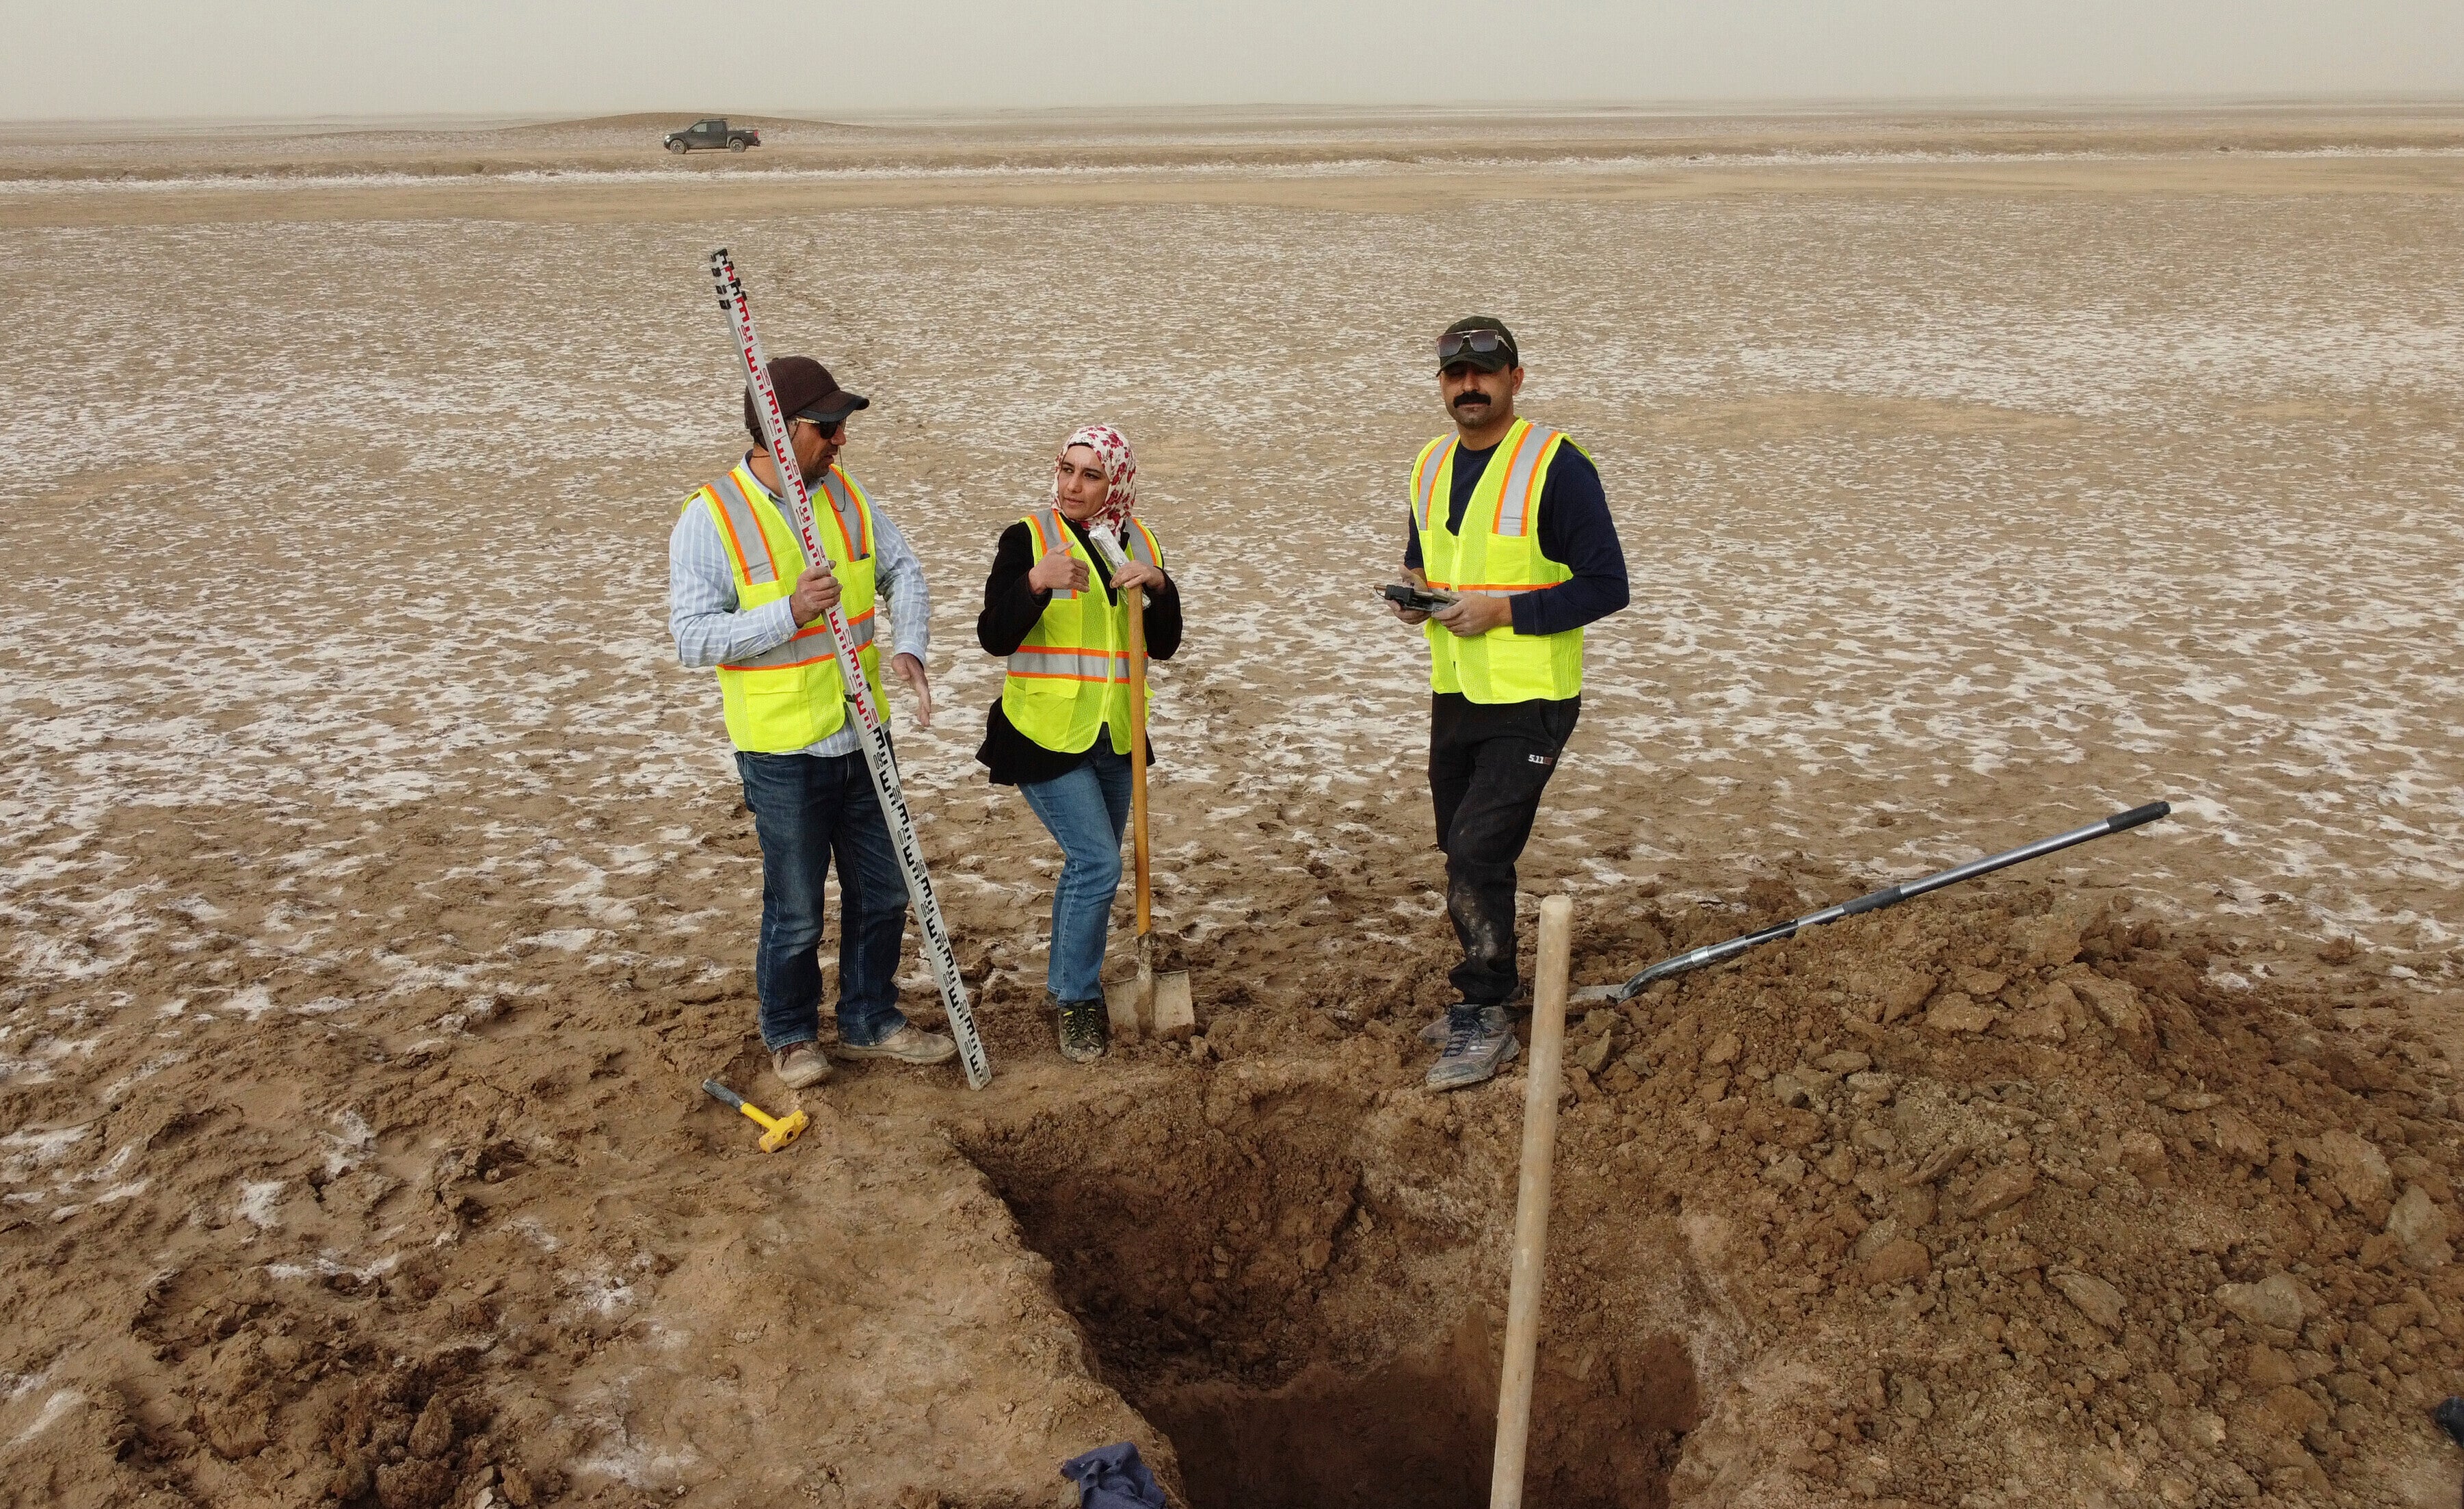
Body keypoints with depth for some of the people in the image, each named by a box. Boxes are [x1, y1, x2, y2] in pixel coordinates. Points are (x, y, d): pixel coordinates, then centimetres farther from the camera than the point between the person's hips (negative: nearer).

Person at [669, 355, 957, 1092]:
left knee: (882, 893, 15)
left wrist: (909, 646, -8)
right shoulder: (710, 518, -13)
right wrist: (790, 613, -26)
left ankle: (870, 1021, 35)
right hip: (781, 752, -5)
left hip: (862, 738, 6)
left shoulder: (844, 494, 3)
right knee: (795, 912, 6)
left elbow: (901, 571, 11)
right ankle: (790, 1035, 30)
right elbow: (690, 636, -16)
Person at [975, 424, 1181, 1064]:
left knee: (1089, 866, 15)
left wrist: (1159, 587, -14)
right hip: (1046, 734, -5)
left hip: (1116, 738, 6)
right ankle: (1077, 1001, 3)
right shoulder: (1028, 537, -7)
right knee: (1098, 864, -13)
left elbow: (1163, 646, 4)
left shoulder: (1139, 542, 7)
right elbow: (994, 637, -15)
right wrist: (1036, 581, -31)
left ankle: (1064, 981, 33)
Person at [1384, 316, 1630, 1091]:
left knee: (1476, 853, -11)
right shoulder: (1431, 464, 10)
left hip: (1530, 704, -7)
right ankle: (1484, 994, 32)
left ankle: (1486, 1020, 3)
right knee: (1467, 854, 15)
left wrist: (1504, 609, -20)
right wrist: (1414, 590, 2)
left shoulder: (1555, 463, -12)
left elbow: (1606, 585, -14)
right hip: (1454, 697, 7)